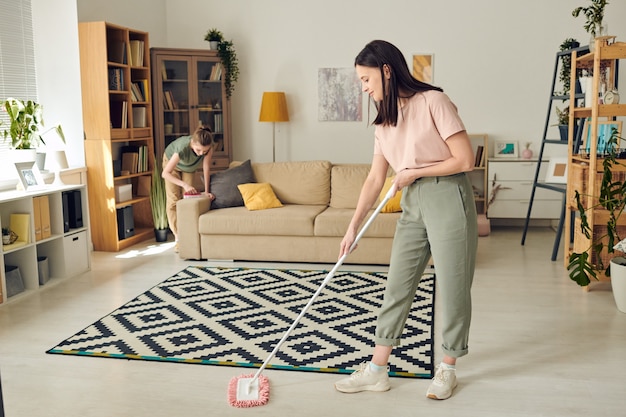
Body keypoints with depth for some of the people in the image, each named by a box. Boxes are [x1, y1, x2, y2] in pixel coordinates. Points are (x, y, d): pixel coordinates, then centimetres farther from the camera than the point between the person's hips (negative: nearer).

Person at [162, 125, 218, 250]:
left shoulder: (209, 146, -37)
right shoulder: (182, 148, -45)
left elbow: (206, 167, -26)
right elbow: (165, 173, -41)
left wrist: (206, 191, -27)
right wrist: (184, 184, -50)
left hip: (189, 167, 3)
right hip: (172, 161, -3)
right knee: (174, 201, -6)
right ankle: (178, 237, -2)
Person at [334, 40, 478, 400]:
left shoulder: (433, 101, -12)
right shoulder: (384, 120, 10)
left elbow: (465, 159, -15)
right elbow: (375, 179, 10)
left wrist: (414, 172, -7)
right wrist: (353, 227, 5)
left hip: (448, 197, -7)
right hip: (413, 202, 7)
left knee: (453, 286, 3)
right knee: (397, 285, 8)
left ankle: (448, 370, 20)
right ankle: (378, 370, 16)